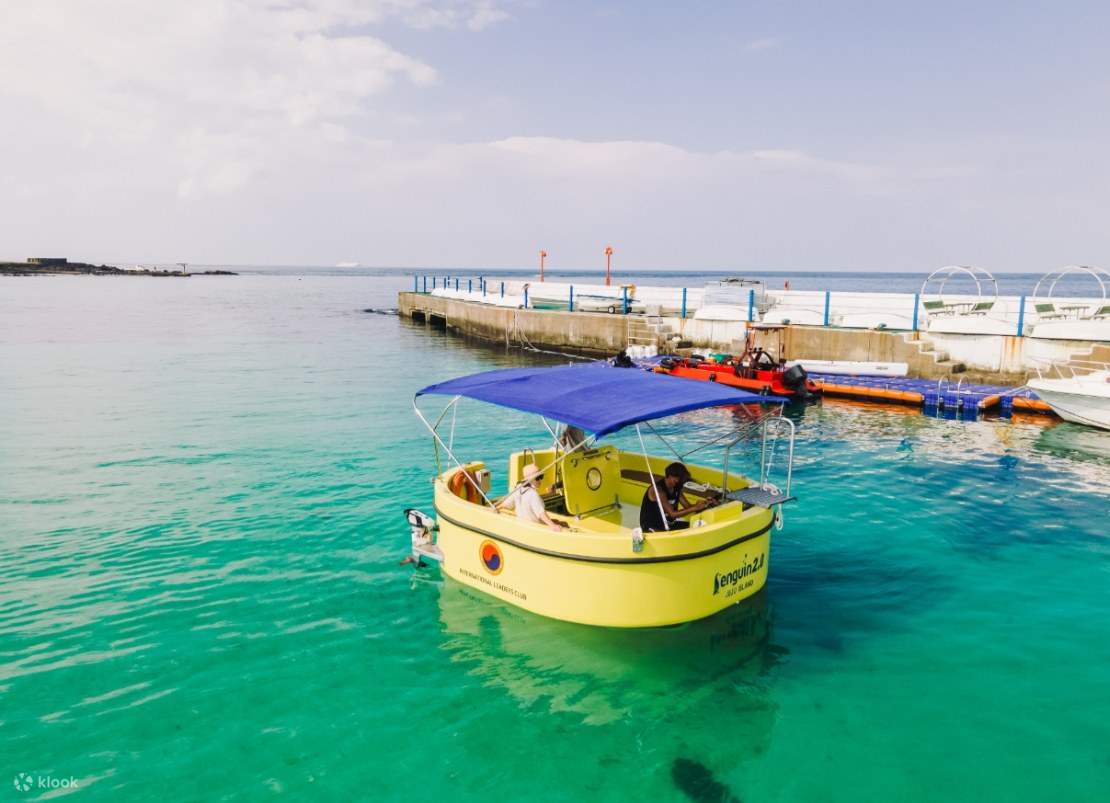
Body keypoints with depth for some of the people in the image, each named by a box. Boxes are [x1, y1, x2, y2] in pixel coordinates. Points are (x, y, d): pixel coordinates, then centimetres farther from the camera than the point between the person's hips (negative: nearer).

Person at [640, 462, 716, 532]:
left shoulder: (676, 488, 3)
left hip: (668, 524, 9)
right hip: (652, 529, -9)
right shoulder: (658, 489, -23)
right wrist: (696, 508, -29)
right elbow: (673, 514, -27)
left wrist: (703, 504, -15)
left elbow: (688, 507, 4)